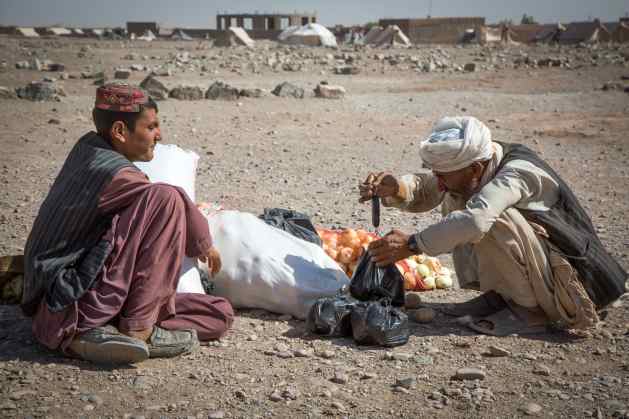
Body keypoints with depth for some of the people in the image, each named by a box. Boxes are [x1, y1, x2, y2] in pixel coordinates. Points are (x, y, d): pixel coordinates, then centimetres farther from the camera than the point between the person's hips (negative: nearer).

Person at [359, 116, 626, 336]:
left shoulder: (518, 173, -29)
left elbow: (477, 220, -44)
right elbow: (423, 192, -5)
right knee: (453, 200, 2)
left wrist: (412, 245, -42)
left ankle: (529, 310, -15)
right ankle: (498, 297, 5)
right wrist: (394, 188, -28)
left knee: (495, 222, -32)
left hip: (563, 275, -8)